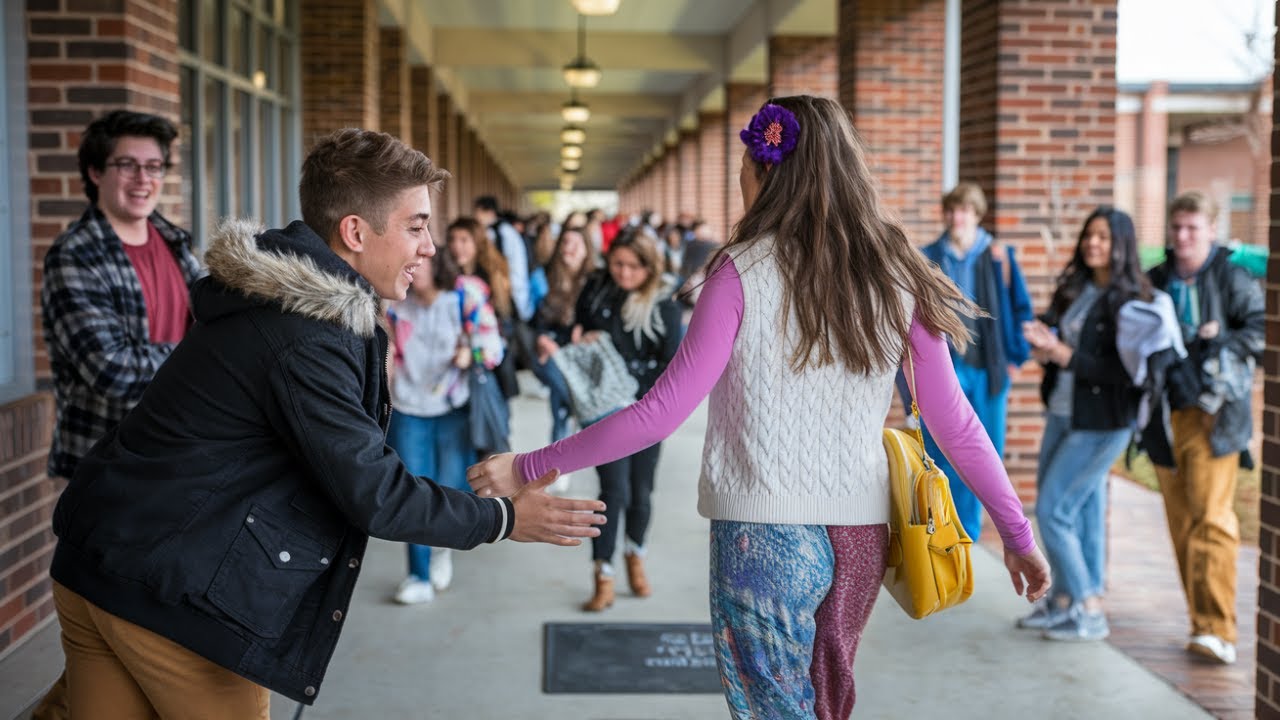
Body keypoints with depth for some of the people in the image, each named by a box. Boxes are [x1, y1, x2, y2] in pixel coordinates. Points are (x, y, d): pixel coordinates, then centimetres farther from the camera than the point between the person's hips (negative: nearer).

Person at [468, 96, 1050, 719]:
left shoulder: (744, 272, -10)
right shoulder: (895, 276, 1)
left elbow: (661, 414, -12)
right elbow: (953, 422, 1)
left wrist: (527, 468, -5)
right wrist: (1018, 534, 11)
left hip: (765, 535, -5)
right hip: (860, 535, 5)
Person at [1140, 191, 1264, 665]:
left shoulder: (1231, 278, -1)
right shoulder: (1155, 281, 13)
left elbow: (1263, 330, -4)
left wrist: (1220, 340, -14)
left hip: (1213, 414, -5)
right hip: (1165, 415, 5)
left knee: (1211, 518, -12)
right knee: (1181, 523, 7)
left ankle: (1217, 630, -13)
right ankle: (1203, 621, 17)